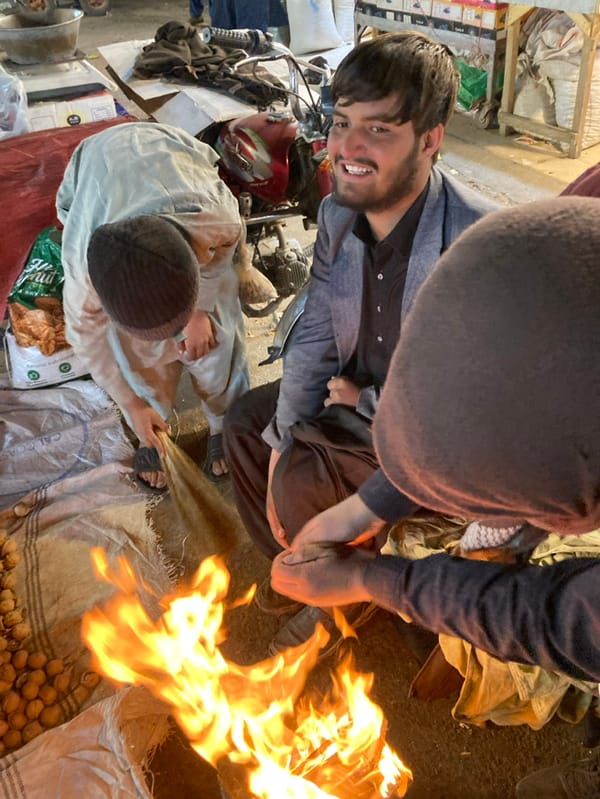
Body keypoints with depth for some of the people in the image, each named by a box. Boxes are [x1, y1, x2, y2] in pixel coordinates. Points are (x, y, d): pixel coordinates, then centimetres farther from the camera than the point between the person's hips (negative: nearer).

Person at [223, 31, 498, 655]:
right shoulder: (337, 213, -9)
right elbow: (314, 335, -3)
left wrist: (364, 400, -16)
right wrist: (282, 441, -11)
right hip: (359, 389, 7)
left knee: (303, 481, -22)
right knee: (244, 423, 5)